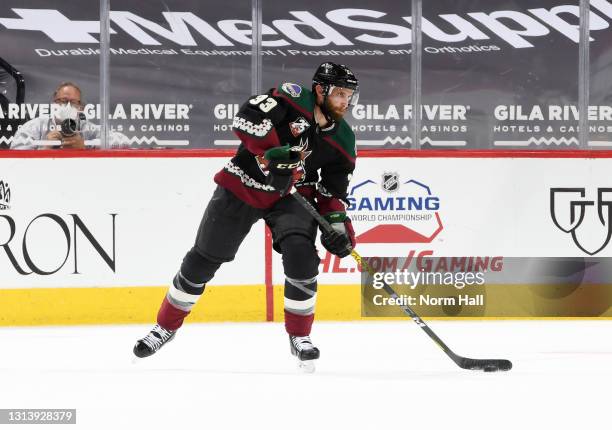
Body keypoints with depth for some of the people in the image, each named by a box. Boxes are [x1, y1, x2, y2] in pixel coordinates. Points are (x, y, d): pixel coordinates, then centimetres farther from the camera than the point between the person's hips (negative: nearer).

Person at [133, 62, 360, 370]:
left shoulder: (342, 139, -3)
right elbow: (248, 117, -30)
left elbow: (334, 187, 6)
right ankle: (166, 326, 22)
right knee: (203, 258, 2)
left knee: (300, 254, -21)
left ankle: (300, 336, -4)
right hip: (244, 184, -3)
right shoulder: (293, 99, -18)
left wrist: (338, 222, -8)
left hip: (291, 195, 3)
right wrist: (273, 153, -37)